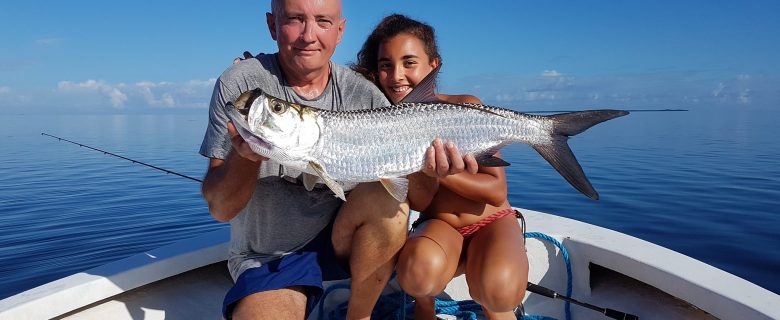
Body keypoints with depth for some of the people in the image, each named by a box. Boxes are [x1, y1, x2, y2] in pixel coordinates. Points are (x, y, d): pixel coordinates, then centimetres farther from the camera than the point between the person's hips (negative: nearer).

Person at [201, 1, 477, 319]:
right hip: (267, 260, -2)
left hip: (342, 238, 3)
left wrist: (426, 168, -31)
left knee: (387, 196, -26)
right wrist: (246, 156, -35)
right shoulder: (240, 85, -11)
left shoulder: (363, 95, -5)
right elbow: (220, 209, -14)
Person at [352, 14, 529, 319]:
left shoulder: (466, 108, -13)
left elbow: (497, 191, -13)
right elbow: (420, 204, -8)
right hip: (438, 225, 1)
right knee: (419, 271, -35)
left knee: (497, 290, -34)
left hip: (492, 221, -1)